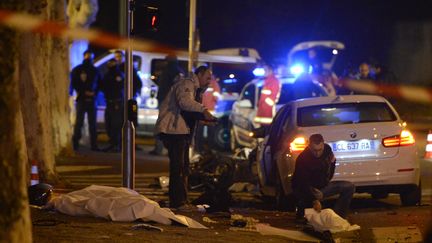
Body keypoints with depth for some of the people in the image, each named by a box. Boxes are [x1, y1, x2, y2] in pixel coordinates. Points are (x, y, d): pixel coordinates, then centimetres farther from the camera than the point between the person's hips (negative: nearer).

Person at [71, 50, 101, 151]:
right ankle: (75, 142, -2)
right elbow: (74, 84, -1)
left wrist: (94, 92, -3)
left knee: (92, 123, 2)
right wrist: (84, 92, -10)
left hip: (91, 99, 3)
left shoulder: (95, 70, 13)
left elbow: (99, 84, 15)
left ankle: (94, 144, 2)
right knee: (79, 121, -4)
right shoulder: (77, 70, 4)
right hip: (81, 99, -3)